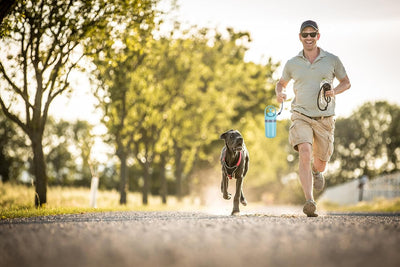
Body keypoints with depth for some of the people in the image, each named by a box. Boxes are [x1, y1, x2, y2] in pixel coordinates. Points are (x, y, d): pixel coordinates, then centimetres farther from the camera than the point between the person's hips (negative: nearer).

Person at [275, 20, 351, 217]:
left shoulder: (332, 60, 2)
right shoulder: (292, 64, 5)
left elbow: (346, 82, 13)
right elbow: (281, 83, 21)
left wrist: (335, 91, -9)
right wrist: (279, 94, -2)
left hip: (325, 118, 1)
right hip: (301, 116, -1)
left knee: (320, 163, 12)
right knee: (305, 153, -26)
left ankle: (316, 170, 53)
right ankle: (309, 202, -32)